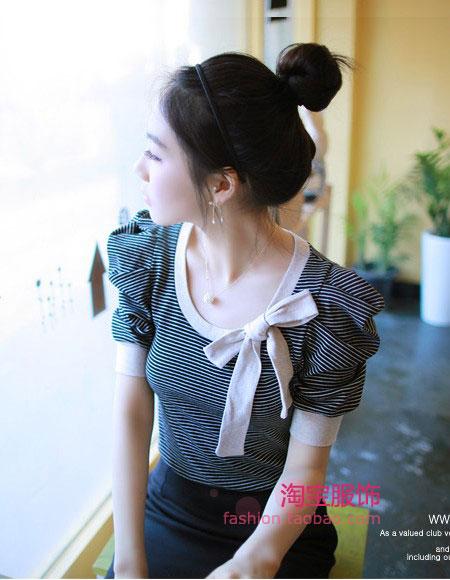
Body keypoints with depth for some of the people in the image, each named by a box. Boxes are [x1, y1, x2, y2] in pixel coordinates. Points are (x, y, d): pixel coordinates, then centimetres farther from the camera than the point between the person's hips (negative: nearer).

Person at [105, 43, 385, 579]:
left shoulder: (325, 305, -24)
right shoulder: (147, 258, -13)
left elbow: (306, 464, -15)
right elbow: (131, 410, -13)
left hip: (274, 529, -2)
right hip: (165, 509, 3)